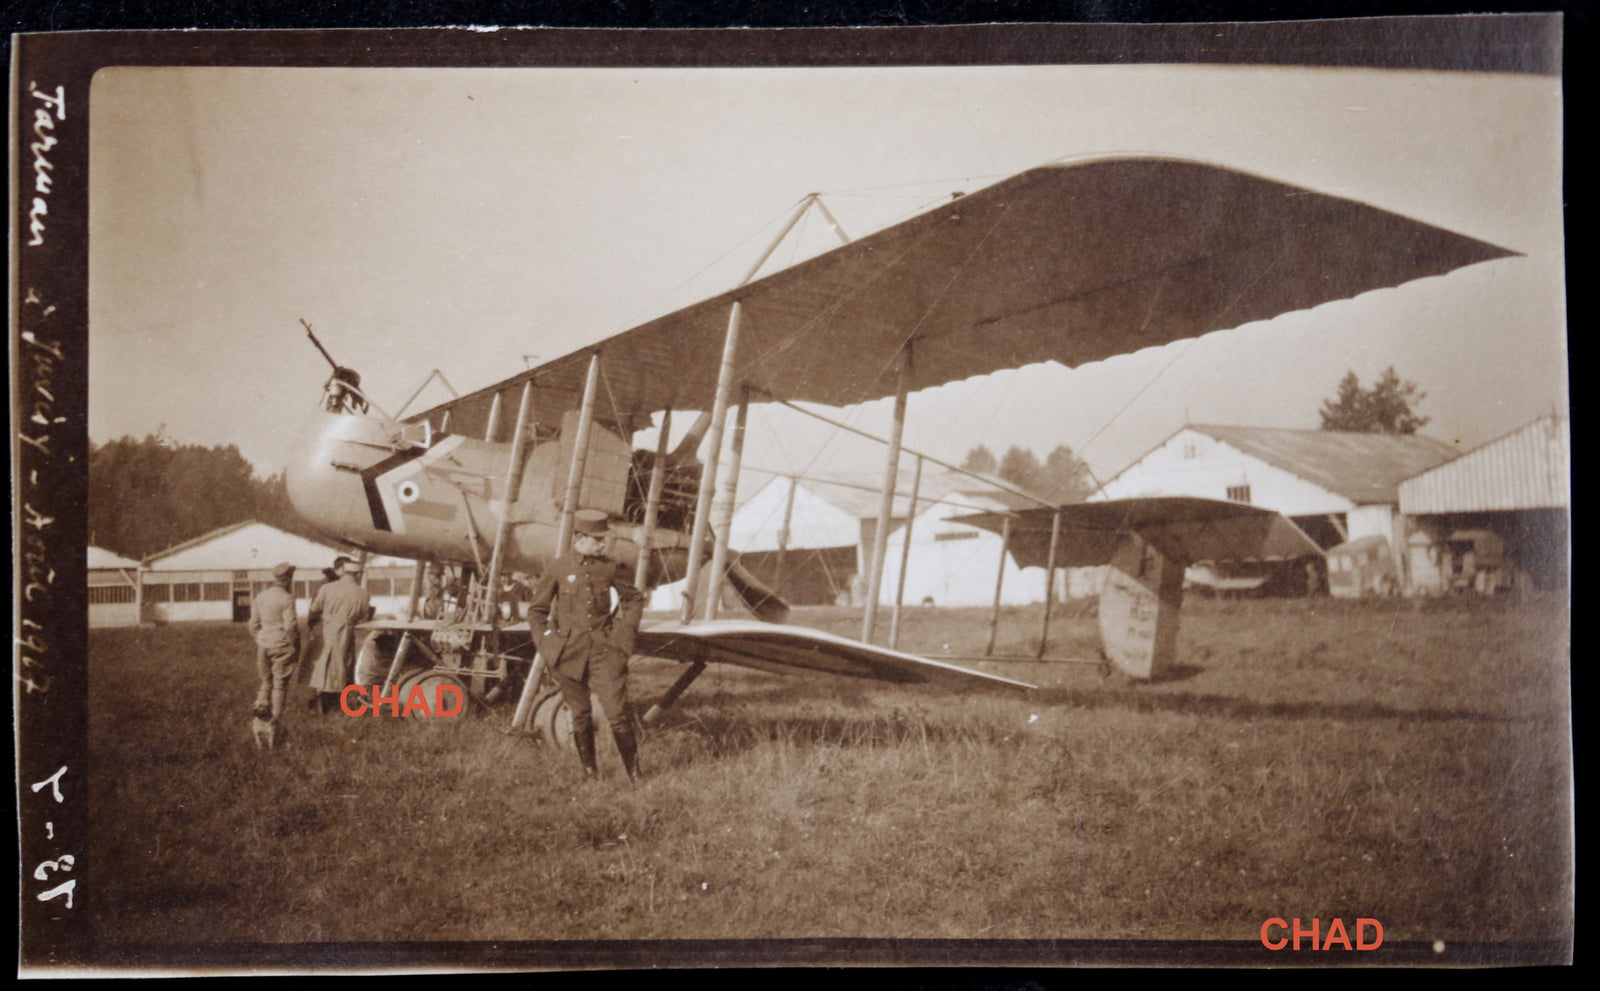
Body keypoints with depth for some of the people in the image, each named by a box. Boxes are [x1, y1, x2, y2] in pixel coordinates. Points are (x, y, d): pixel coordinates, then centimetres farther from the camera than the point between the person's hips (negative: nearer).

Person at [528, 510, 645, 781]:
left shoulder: (611, 568, 2)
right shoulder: (558, 568, -1)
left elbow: (634, 600, 17)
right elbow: (536, 610, 9)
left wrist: (626, 632, 6)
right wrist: (547, 644, 0)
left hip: (605, 651, 0)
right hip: (570, 653, 0)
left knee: (617, 714, -7)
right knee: (580, 716, 9)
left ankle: (634, 773, 3)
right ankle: (589, 773, 22)